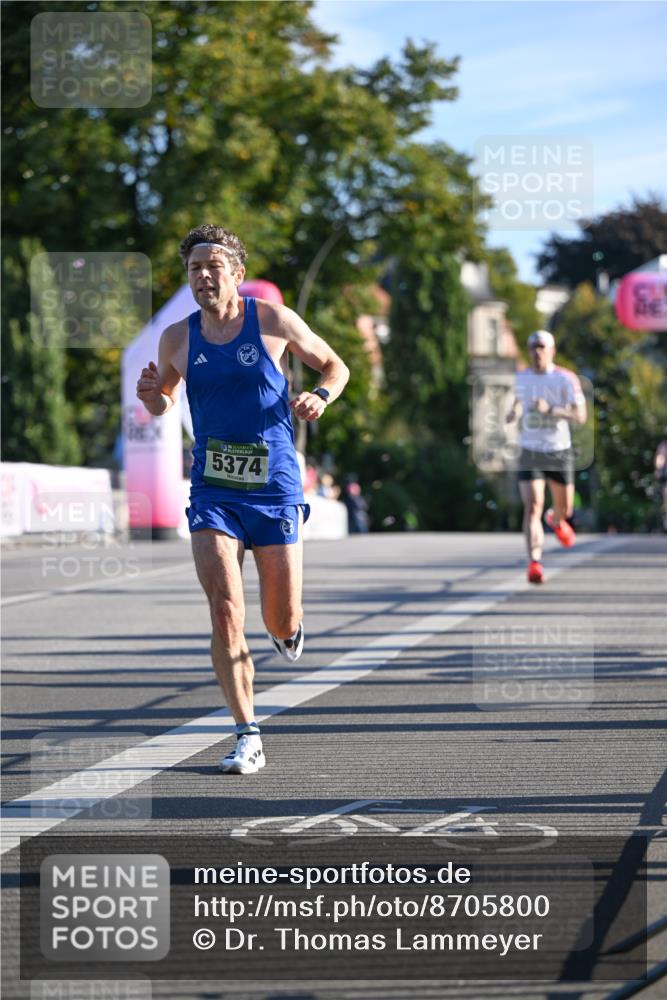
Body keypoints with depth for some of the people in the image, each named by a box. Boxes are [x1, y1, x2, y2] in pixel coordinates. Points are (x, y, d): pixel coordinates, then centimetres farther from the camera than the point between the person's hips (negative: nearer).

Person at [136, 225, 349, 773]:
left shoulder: (274, 321, -4)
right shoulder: (177, 339, 2)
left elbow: (335, 365, 9)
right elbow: (162, 404, 18)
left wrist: (320, 395, -12)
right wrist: (151, 394, -6)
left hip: (275, 490, -1)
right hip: (212, 493, 1)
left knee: (282, 625, 2)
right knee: (225, 613, -14)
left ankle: (288, 628, 42)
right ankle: (248, 737, -6)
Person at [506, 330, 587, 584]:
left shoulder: (566, 379, -8)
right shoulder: (520, 378, 4)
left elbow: (580, 416, -15)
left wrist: (550, 410, -28)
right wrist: (514, 412, 2)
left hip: (560, 451, 0)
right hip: (529, 451, 0)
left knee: (565, 509, 16)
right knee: (533, 507, -17)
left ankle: (556, 521, 55)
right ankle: (534, 564, -21)